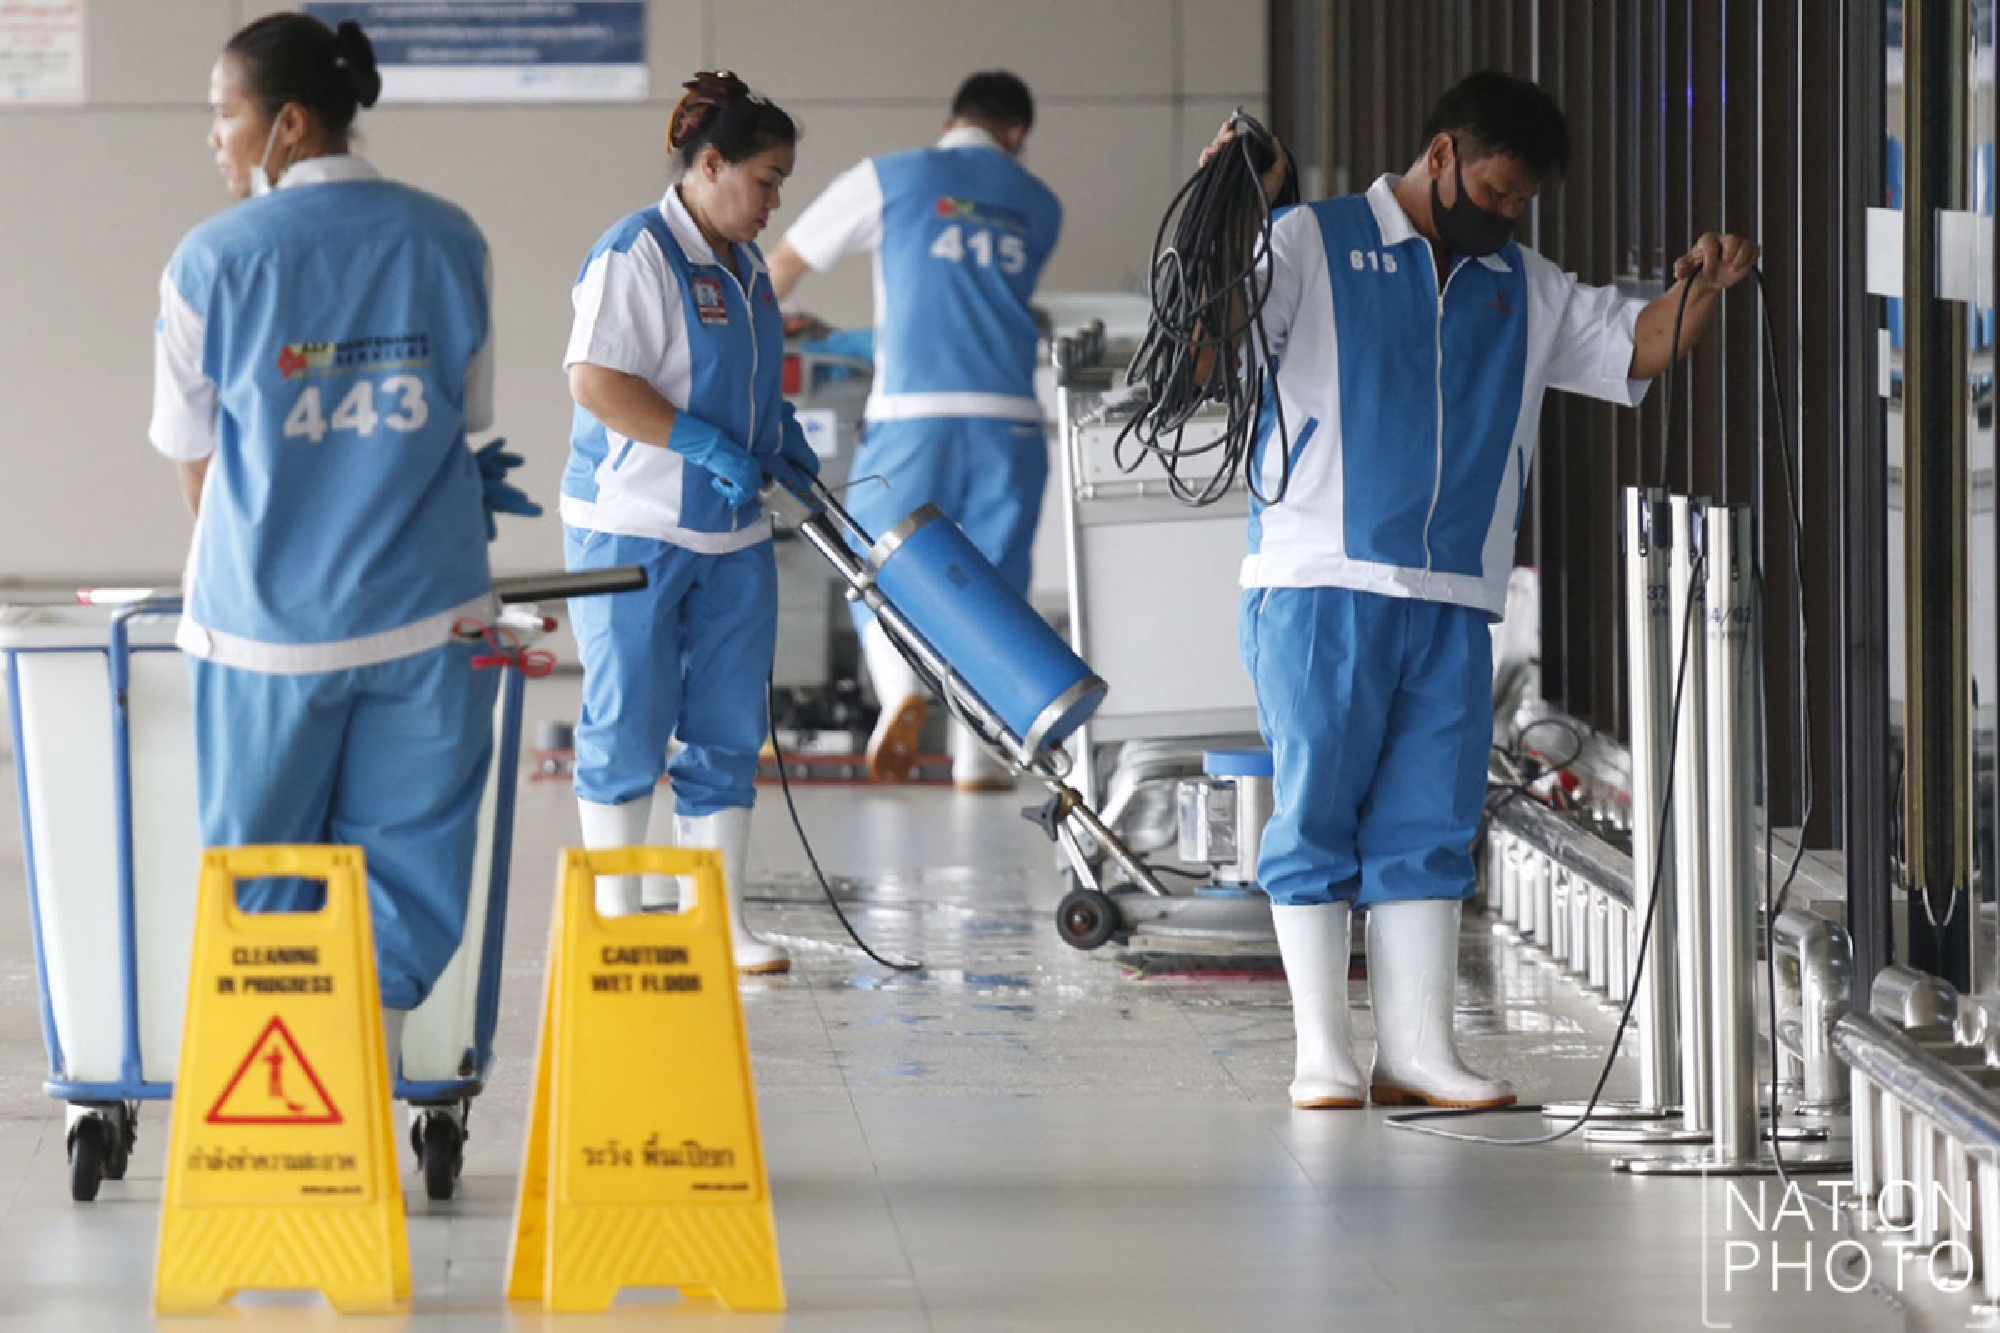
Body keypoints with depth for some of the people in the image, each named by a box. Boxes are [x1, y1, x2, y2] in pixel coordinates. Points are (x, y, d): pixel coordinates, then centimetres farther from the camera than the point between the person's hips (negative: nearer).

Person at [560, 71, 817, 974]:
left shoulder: (743, 265, 13)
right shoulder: (635, 255, -15)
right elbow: (595, 382, -22)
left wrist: (780, 433, 10)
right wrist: (708, 447, -23)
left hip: (732, 534, 8)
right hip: (632, 529, -8)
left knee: (727, 730, 6)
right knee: (628, 724, 1)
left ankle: (718, 924, 10)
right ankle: (618, 916, 12)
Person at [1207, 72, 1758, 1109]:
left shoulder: (1522, 290, 19)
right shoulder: (1314, 246, 2)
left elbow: (1635, 347, 20)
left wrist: (1698, 291, 0)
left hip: (1451, 604, 5)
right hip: (1319, 589, -5)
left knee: (1428, 828, 3)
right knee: (1315, 816, -2)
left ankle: (1418, 1051, 6)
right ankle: (1322, 1054, 2)